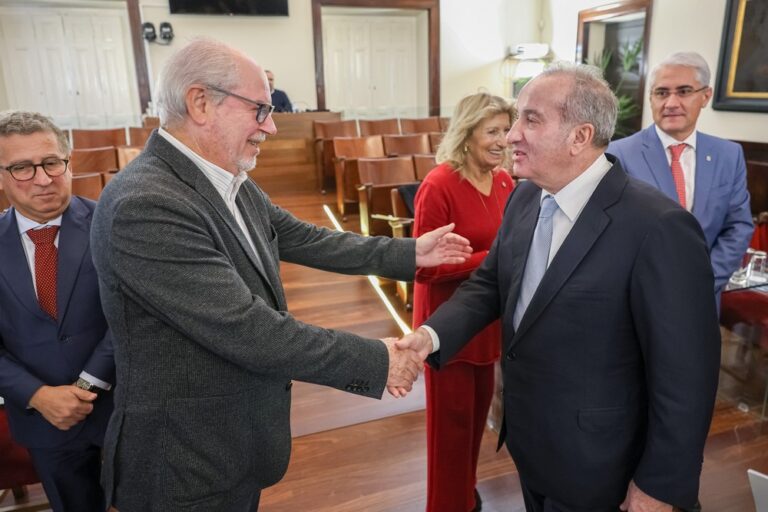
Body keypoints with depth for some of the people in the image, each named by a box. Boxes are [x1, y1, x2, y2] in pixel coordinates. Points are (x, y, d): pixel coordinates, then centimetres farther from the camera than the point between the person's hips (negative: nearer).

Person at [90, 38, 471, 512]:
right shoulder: (144, 206, -28)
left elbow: (304, 239, 7)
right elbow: (248, 330, -30)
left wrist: (408, 252, 6)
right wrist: (376, 362, -23)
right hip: (188, 460, -7)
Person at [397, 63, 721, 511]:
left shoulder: (657, 228, -26)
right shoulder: (525, 198, -3)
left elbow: (685, 372, -21)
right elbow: (489, 284, 3)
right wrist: (432, 335, -15)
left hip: (588, 460, -6)